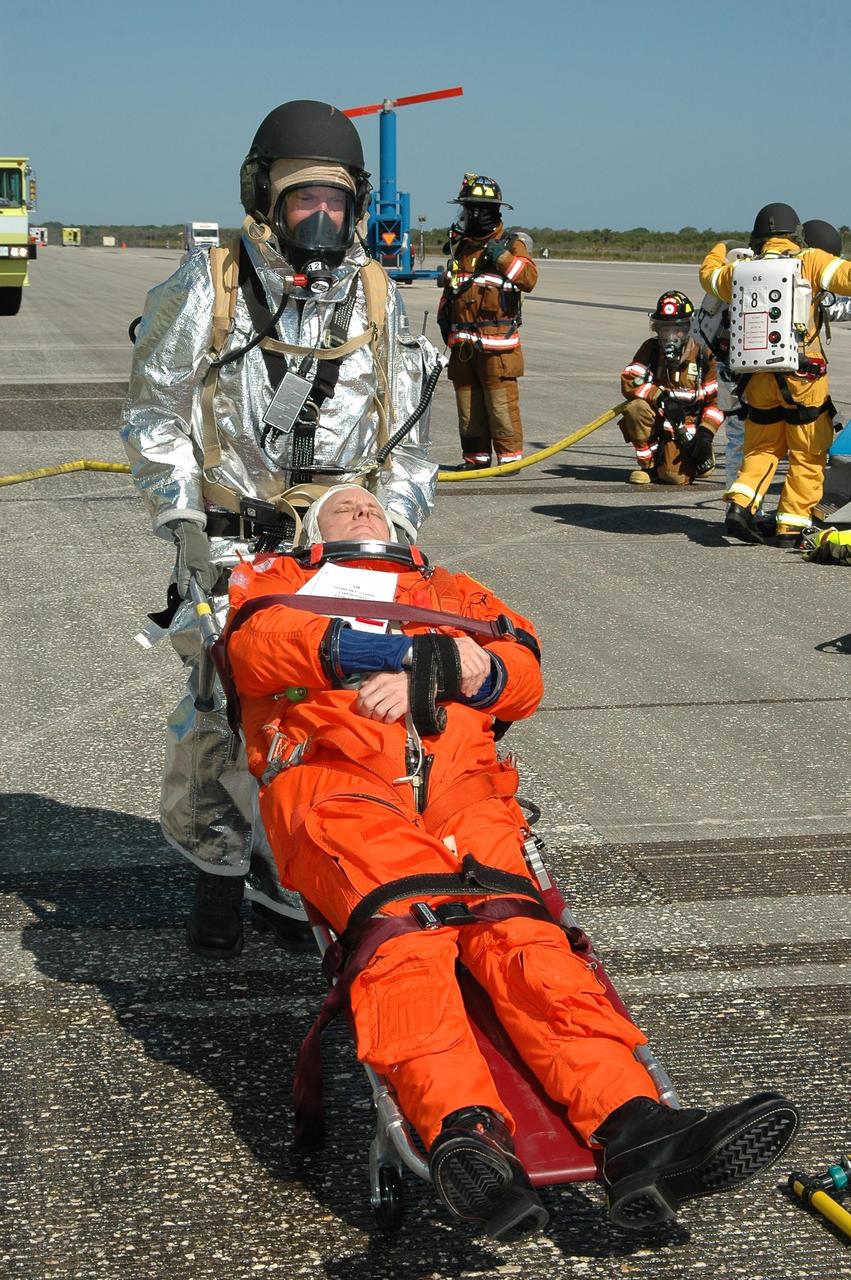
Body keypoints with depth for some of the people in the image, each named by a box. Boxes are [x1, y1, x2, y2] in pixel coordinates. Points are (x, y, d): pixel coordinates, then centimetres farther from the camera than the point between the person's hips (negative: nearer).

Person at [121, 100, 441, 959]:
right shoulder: (208, 287, 0)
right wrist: (184, 526, -6)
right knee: (222, 710, -7)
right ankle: (217, 869, 17)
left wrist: (392, 525, 3)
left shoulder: (378, 298, 8)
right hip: (229, 544, -2)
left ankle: (286, 884, 14)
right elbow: (156, 414, 1)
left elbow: (406, 433, 14)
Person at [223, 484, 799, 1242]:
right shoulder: (275, 582, 32)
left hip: (460, 785, 2)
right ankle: (464, 1135, -54)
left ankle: (634, 1130, -47)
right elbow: (258, 646, 5)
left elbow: (523, 676, 18)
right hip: (337, 779, -2)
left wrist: (426, 671, -4)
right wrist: (423, 653, -4)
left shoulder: (453, 592, 38)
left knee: (514, 923, -28)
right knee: (406, 919, -35)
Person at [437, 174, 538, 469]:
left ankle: (510, 454, -2)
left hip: (497, 339, -6)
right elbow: (449, 285, 29)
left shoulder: (511, 244, -1)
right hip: (462, 339, 6)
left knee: (501, 400, -9)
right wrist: (444, 315, 17)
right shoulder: (459, 245, 17)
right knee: (467, 399, 8)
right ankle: (476, 456, 16)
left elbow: (529, 279, -15)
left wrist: (503, 257, -21)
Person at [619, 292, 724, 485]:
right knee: (636, 408, -32)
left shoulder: (704, 356, -5)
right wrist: (661, 398, -26)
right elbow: (629, 382, -11)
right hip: (658, 418, 2)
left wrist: (705, 434, -17)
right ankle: (648, 464, -10)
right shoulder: (651, 349, 0)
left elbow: (716, 400, -3)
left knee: (675, 476, -22)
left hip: (688, 426, -2)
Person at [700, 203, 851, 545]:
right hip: (803, 376, -4)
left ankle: (739, 505, 1)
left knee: (762, 449, 19)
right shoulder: (810, 261, -3)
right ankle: (790, 526, 5)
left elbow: (709, 274, 28)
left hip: (759, 378, 4)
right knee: (807, 455, 6)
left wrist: (720, 250, 47)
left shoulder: (742, 271, 9)